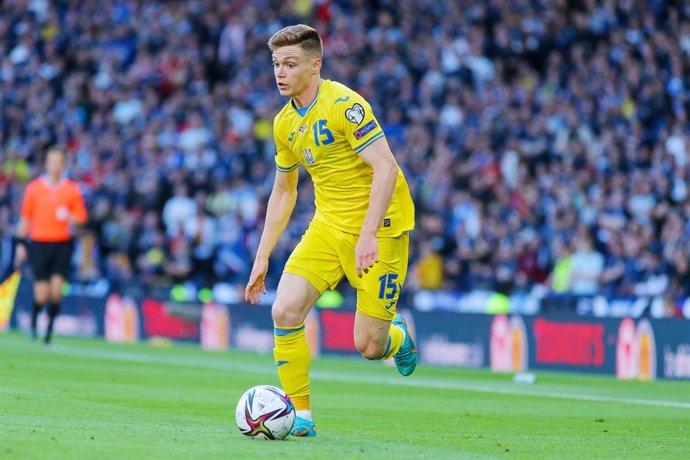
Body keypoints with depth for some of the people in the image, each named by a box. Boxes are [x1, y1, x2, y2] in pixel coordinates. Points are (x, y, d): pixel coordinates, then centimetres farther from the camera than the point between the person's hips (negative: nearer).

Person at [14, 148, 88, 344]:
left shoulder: (72, 189, 4)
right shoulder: (34, 187, 3)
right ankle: (34, 321, 25)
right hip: (39, 242, -1)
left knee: (56, 289, -11)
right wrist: (21, 243, 6)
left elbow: (81, 217, 7)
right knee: (42, 294, -4)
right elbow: (25, 217, 8)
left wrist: (69, 217, -15)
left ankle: (50, 328, 3)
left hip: (63, 244, 1)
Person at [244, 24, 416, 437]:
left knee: (368, 346, -6)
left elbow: (386, 168, -23)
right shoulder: (285, 124, 7)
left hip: (379, 226, -6)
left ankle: (396, 336, 32)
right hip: (328, 225, 7)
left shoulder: (344, 104, -17)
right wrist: (262, 257, 14)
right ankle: (300, 414, -2)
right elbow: (283, 192, 19)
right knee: (285, 311, -14)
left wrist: (368, 234, -30)